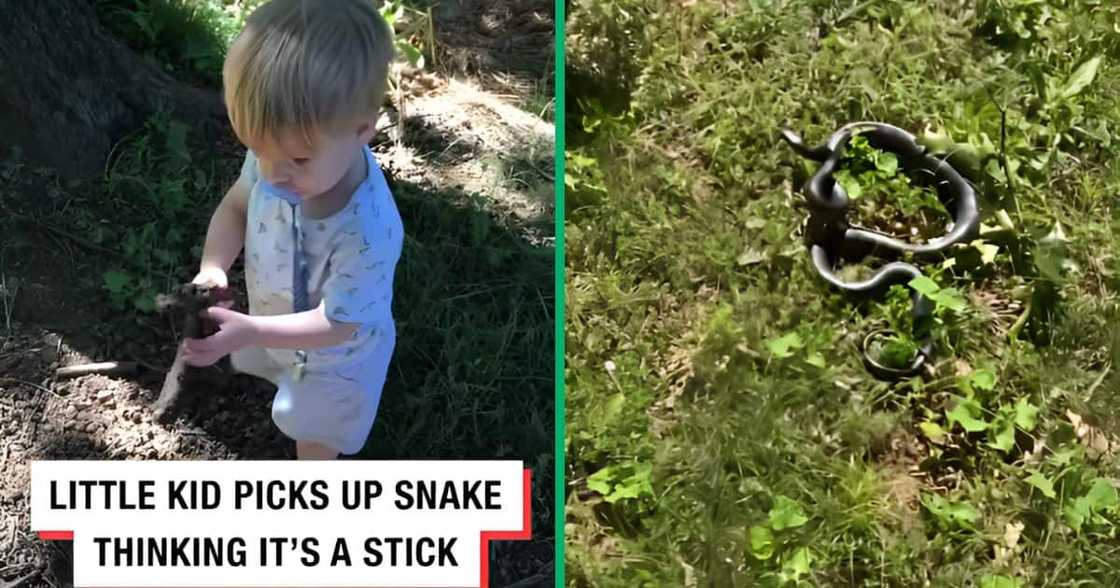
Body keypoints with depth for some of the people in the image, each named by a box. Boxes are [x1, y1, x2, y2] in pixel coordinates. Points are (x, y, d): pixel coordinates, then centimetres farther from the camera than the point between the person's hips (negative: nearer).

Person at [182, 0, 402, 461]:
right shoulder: (278, 152, -28)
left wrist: (249, 332, -45)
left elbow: (333, 324, -35)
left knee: (314, 431, 26)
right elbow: (236, 205, -8)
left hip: (332, 354, -5)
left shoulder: (367, 232, -47)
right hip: (276, 322, 5)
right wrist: (212, 266, -25)